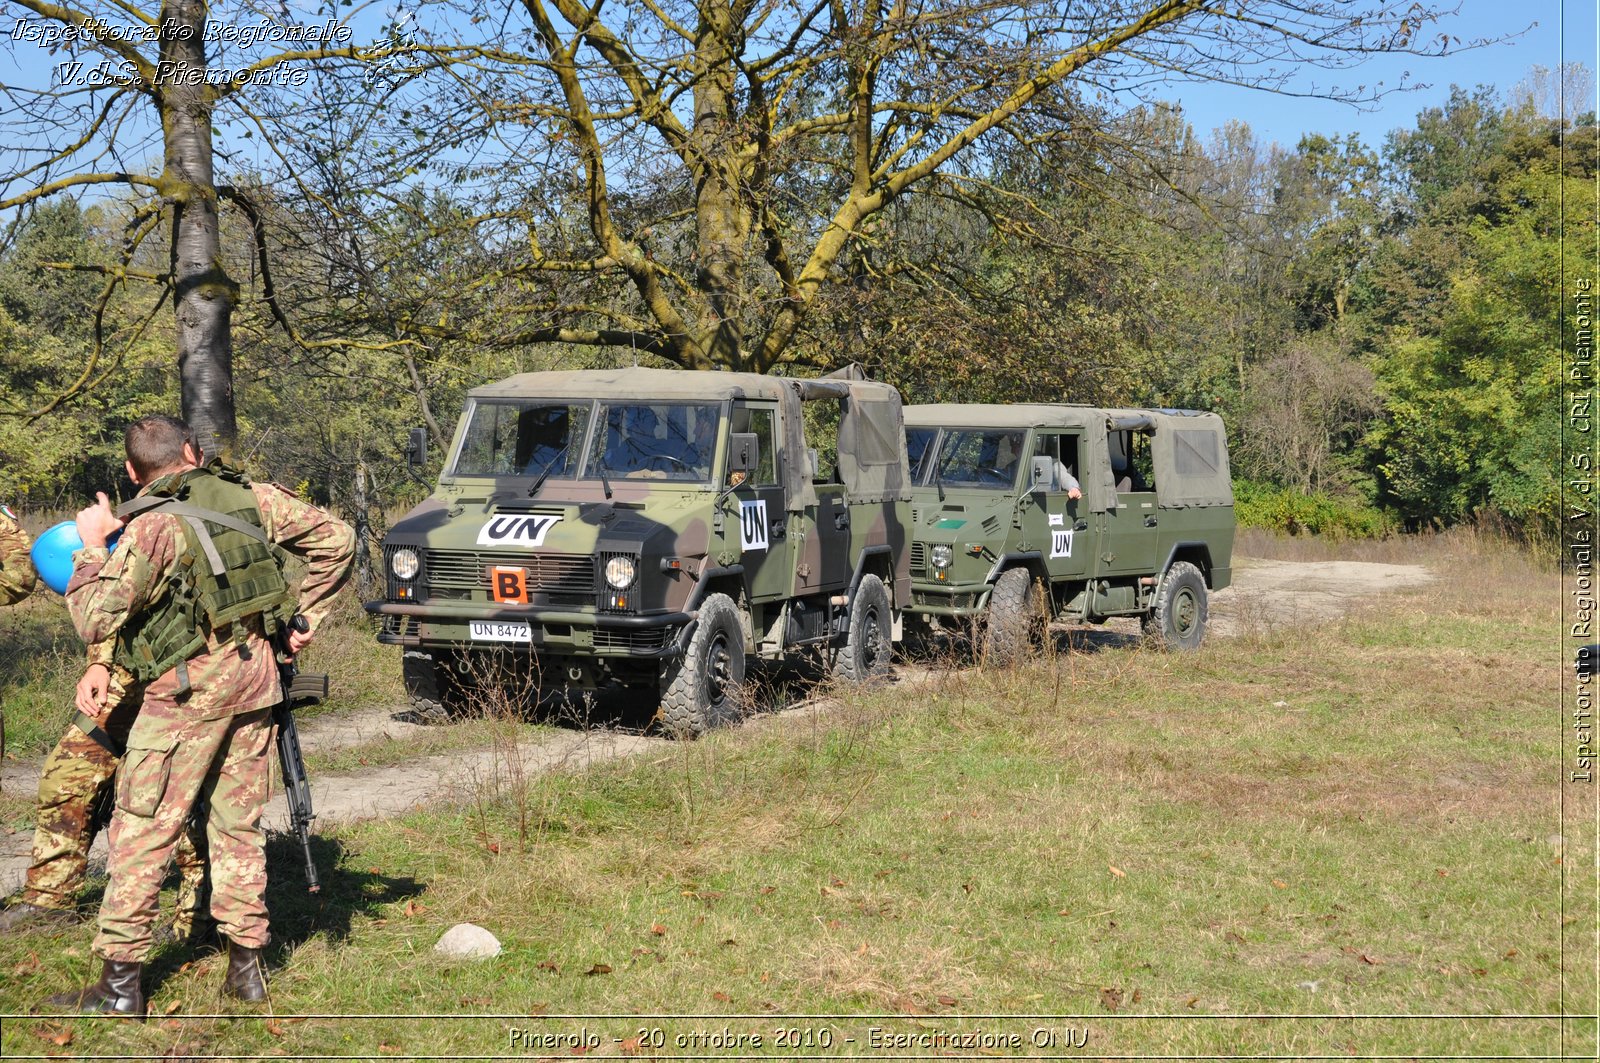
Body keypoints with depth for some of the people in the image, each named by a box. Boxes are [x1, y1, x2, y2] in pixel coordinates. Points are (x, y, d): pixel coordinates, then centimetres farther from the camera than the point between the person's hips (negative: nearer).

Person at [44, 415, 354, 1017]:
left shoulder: (152, 526, -12)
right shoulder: (248, 496, 4)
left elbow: (94, 622, -13)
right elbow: (336, 539, 10)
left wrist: (92, 547, 0)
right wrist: (307, 619, 12)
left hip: (188, 687, -6)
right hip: (256, 676, 6)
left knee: (141, 832, 2)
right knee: (238, 825, 15)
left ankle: (120, 983, 3)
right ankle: (246, 968, 18)